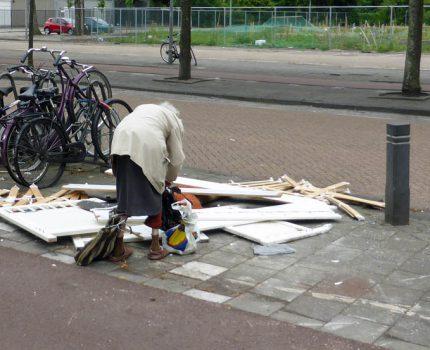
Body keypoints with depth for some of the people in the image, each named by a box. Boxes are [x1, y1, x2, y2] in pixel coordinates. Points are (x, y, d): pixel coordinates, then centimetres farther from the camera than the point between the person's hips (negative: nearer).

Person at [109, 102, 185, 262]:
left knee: (125, 195, 13)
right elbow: (176, 157, 22)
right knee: (154, 194, 14)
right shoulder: (175, 121, 25)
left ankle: (118, 248, 13)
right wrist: (169, 179, 39)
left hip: (121, 141, 4)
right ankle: (155, 247, 23)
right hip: (148, 146, -4)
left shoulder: (144, 108, 38)